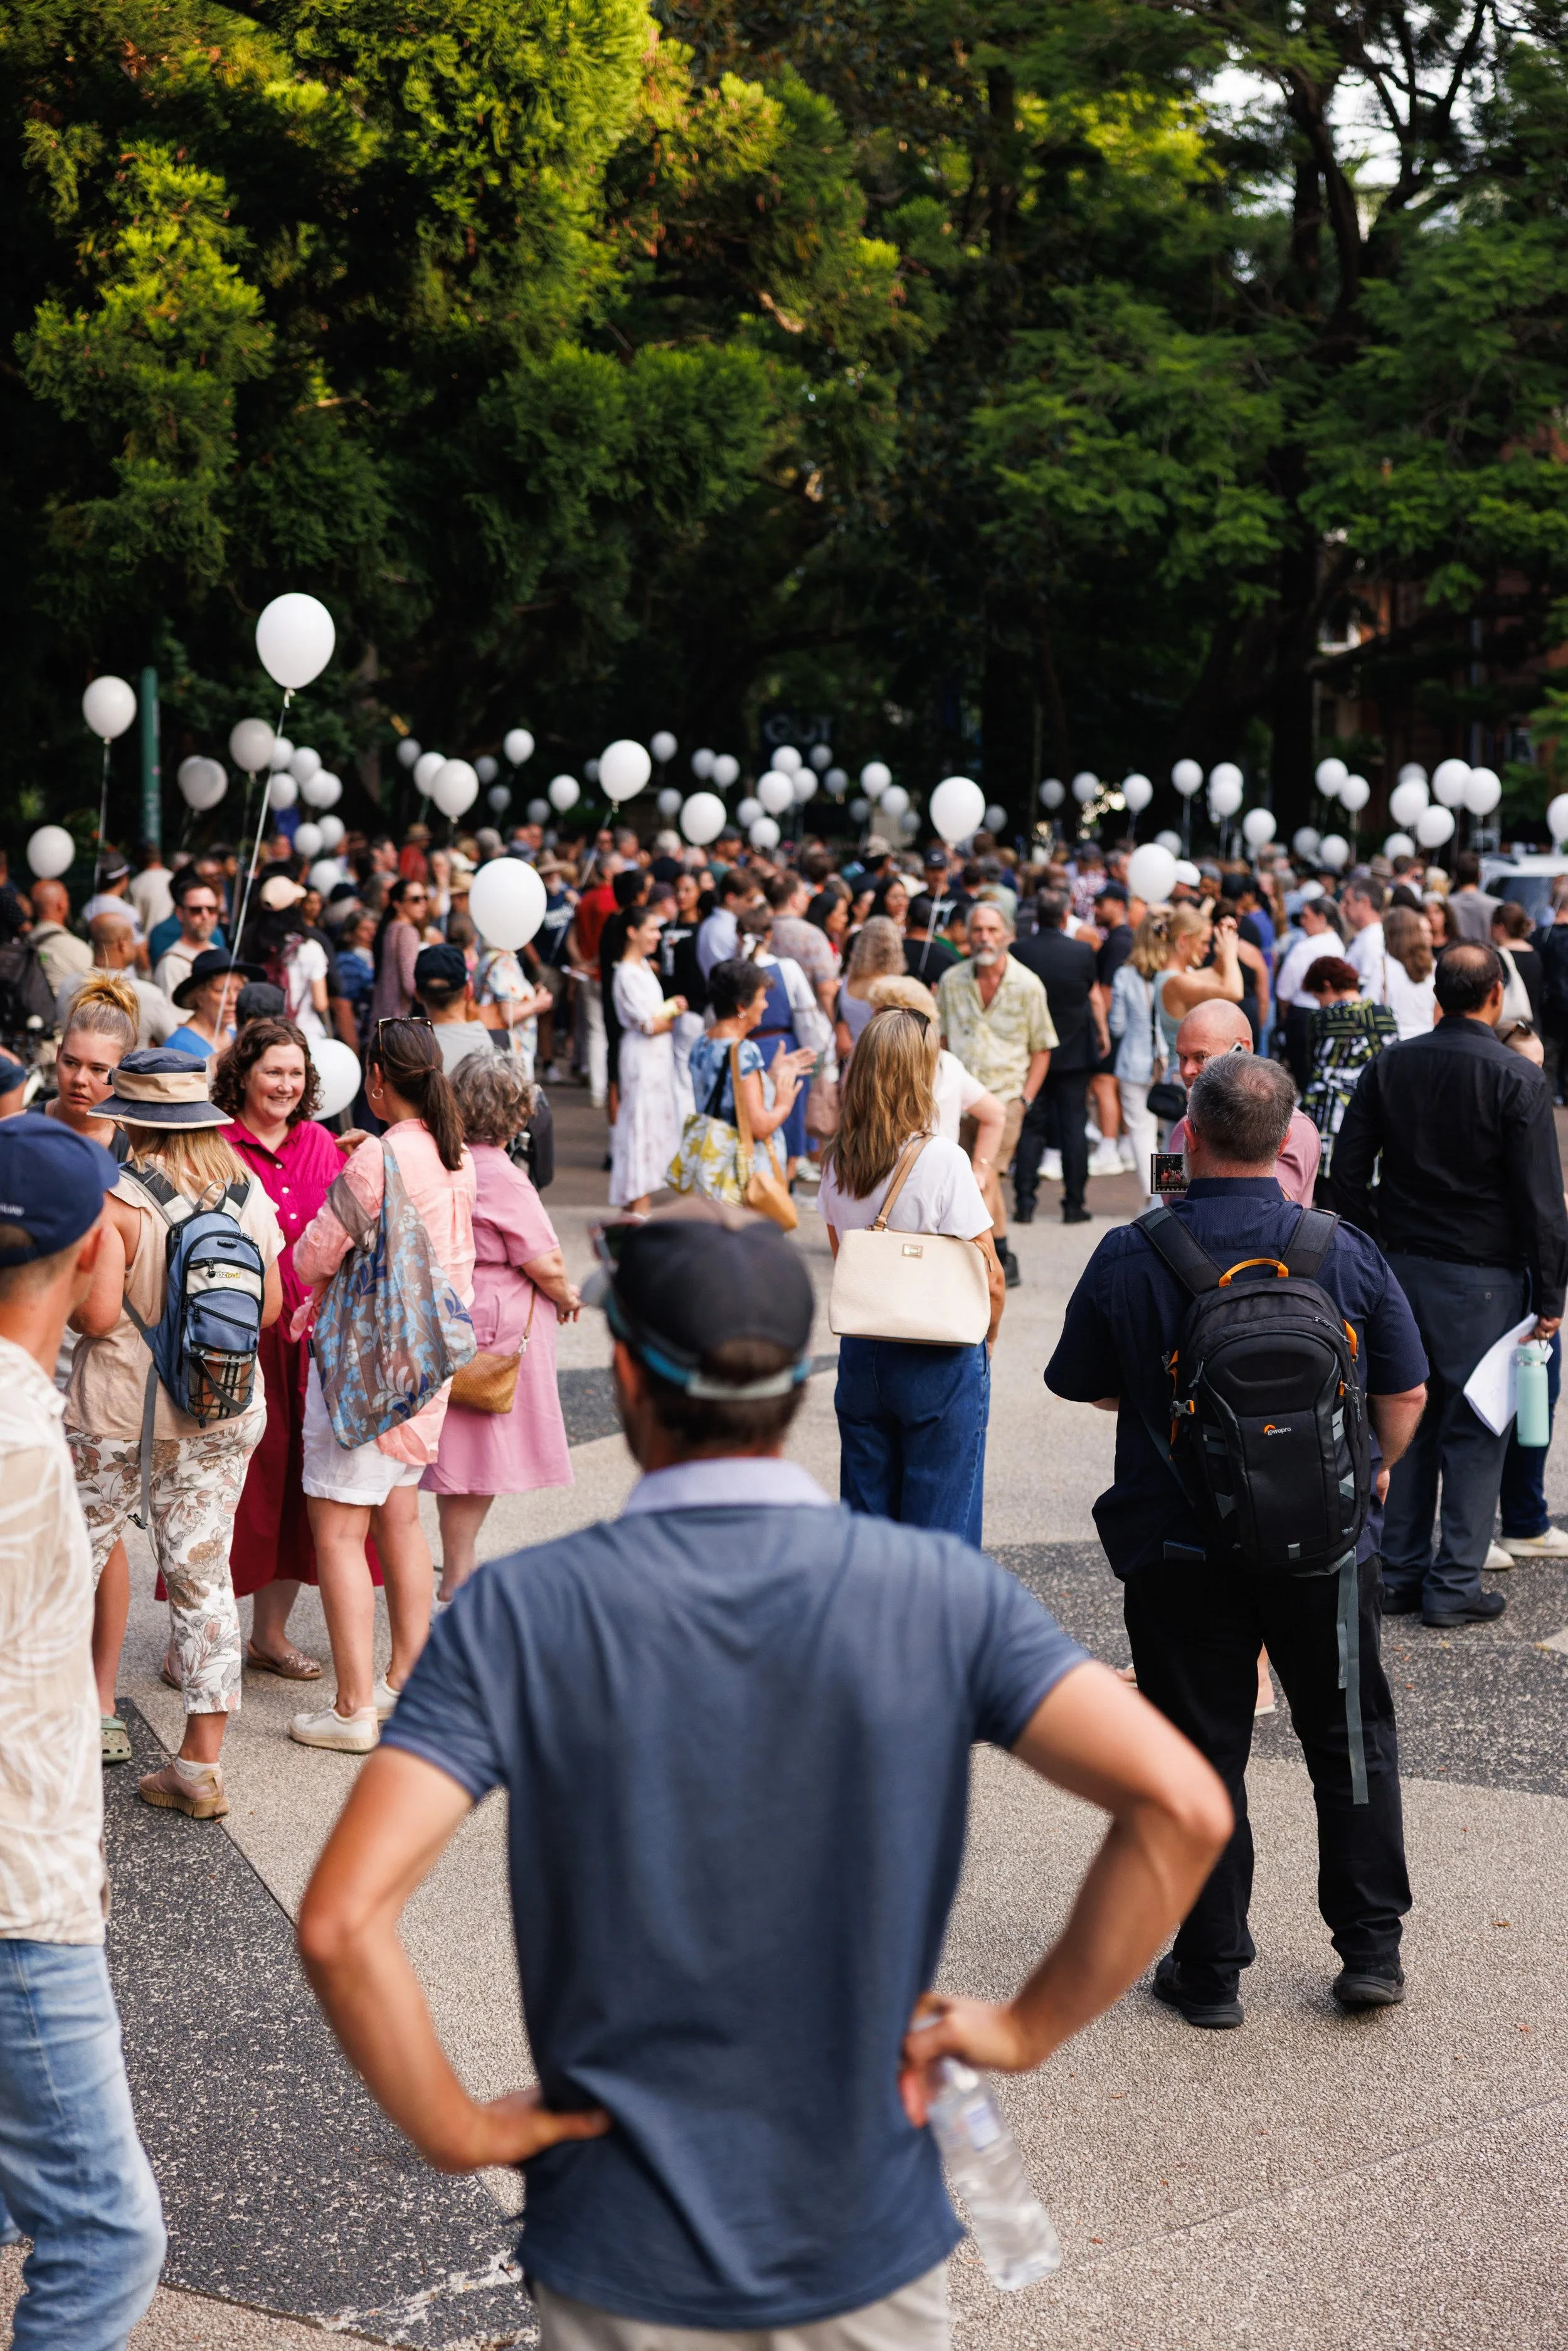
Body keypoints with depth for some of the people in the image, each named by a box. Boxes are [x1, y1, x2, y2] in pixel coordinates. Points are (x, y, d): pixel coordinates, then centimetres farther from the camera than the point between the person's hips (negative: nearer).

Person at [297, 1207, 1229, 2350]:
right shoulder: (939, 1591, -9)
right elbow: (1180, 1806, -19)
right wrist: (1026, 2029, -7)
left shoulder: (522, 1612, -12)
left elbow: (342, 1920, -22)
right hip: (873, 2256, 1)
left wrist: (458, 2129, -7)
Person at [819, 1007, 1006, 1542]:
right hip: (940, 1360, -5)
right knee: (942, 1521, 3)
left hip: (861, 1352, 5)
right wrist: (987, 1338, 4)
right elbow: (990, 1278, -13)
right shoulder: (941, 1160, -16)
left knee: (865, 1514, 14)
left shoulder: (836, 1161, 1)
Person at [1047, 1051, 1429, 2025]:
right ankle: (1372, 1949, 20)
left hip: (1179, 1553, -1)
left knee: (1201, 1755, 10)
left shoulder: (1127, 1260, -11)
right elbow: (1407, 1394, 1)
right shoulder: (1349, 1252, -6)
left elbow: (1085, 1387, 2)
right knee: (1352, 1741, 17)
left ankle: (1211, 1970, 15)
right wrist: (1376, 1469, 20)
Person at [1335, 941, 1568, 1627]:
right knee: (1474, 1429, 3)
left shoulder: (1388, 1066, 1)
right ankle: (1454, 1584, 6)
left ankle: (1398, 1572, 17)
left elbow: (1348, 1171, 4)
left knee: (1404, 1421, 12)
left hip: (1402, 1264, 5)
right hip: (1482, 1276, -4)